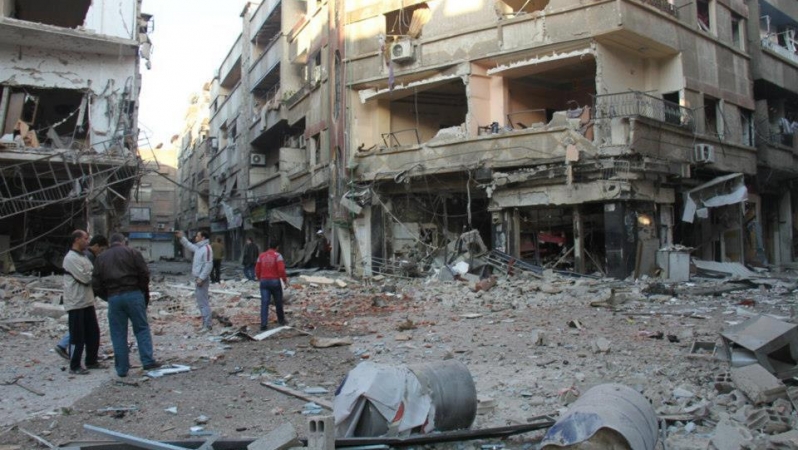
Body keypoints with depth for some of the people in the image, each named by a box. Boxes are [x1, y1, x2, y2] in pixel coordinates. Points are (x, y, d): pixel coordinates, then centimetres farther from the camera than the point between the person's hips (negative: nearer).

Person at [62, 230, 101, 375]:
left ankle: (91, 361, 26)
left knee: (93, 333, 14)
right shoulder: (71, 258, -15)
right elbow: (85, 278, -20)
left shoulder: (83, 256, 15)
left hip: (88, 301, 9)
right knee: (77, 336, -2)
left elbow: (91, 275, 15)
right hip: (76, 303, -9)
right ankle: (74, 367, 8)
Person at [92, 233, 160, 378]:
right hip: (133, 294, -2)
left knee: (118, 334, 7)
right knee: (142, 328, 6)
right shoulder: (133, 253, 5)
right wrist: (145, 294, 7)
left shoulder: (101, 258, 15)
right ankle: (148, 361, -1)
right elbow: (144, 274, -2)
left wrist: (108, 297, 16)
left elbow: (96, 284, 9)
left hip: (113, 297, 2)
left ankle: (122, 368, 10)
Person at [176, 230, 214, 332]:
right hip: (198, 278, 10)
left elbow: (208, 265, -22)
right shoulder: (198, 247, 12)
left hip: (202, 279, -10)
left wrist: (201, 278, -24)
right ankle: (206, 323, 21)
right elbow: (189, 245, 33)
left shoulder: (206, 248, -17)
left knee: (203, 302, -7)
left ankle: (207, 325, -3)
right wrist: (181, 238, 21)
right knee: (201, 301, 14)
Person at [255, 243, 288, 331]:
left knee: (264, 303, -2)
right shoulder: (277, 255, -7)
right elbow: (281, 270, -16)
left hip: (264, 282, 3)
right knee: (278, 302, 15)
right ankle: (281, 320, 30)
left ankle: (264, 325, -9)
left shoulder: (261, 256, 7)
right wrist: (285, 279, -2)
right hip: (275, 281, -3)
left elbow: (257, 270, 8)